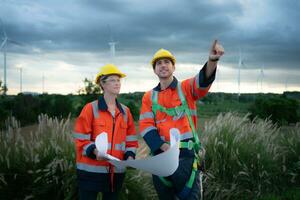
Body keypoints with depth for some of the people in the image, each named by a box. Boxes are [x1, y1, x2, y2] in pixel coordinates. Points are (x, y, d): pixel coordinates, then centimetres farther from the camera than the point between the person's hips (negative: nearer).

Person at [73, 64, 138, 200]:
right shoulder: (90, 108, -5)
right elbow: (81, 140, -6)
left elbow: (131, 140, 11)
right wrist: (94, 151, -24)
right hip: (91, 170, -4)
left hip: (116, 171, 5)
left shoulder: (125, 111, 10)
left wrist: (130, 156, -7)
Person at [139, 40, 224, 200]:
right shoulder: (149, 97, 9)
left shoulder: (186, 88, 3)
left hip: (186, 154, -3)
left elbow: (204, 80, -19)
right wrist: (164, 147, -15)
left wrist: (212, 60, -40)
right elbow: (146, 126, 0)